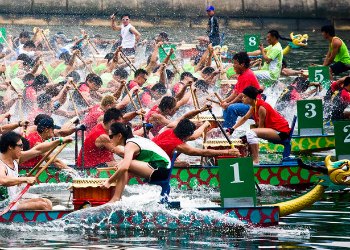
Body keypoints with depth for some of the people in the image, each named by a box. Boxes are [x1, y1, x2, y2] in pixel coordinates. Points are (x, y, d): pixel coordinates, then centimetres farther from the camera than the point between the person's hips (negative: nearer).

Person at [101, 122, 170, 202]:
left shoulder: (130, 145, -15)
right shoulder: (134, 139, 13)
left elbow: (124, 167, -31)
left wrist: (109, 182, -24)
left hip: (161, 170, -10)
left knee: (124, 166, -20)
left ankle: (115, 198, -21)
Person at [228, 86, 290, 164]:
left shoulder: (261, 107, -20)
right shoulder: (254, 106, 6)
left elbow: (261, 126, -15)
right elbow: (244, 118, 16)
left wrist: (247, 137, -9)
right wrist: (232, 129, 9)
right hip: (274, 129, 10)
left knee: (251, 133, -25)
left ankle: (256, 161, -27)